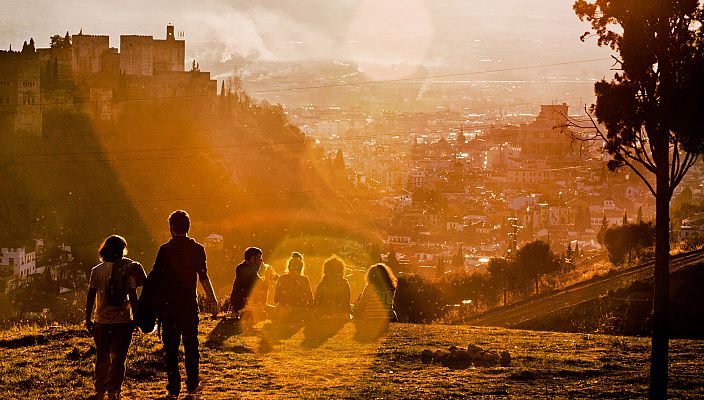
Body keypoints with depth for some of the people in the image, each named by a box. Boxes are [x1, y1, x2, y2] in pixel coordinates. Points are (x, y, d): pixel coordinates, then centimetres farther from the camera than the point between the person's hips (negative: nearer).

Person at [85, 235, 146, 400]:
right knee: (118, 358, 6)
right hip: (122, 320, -2)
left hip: (101, 320, 2)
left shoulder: (97, 271, -1)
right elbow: (133, 297, -6)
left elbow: (91, 296, -1)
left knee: (102, 357, 13)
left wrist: (88, 318, 6)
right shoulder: (127, 270, -5)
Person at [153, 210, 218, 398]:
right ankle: (192, 383, 14)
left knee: (170, 345, 4)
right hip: (190, 303, 1)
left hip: (169, 303, -1)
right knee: (191, 343, 12)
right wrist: (212, 300, 3)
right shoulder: (197, 249, -1)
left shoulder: (165, 249, -4)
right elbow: (203, 277, -4)